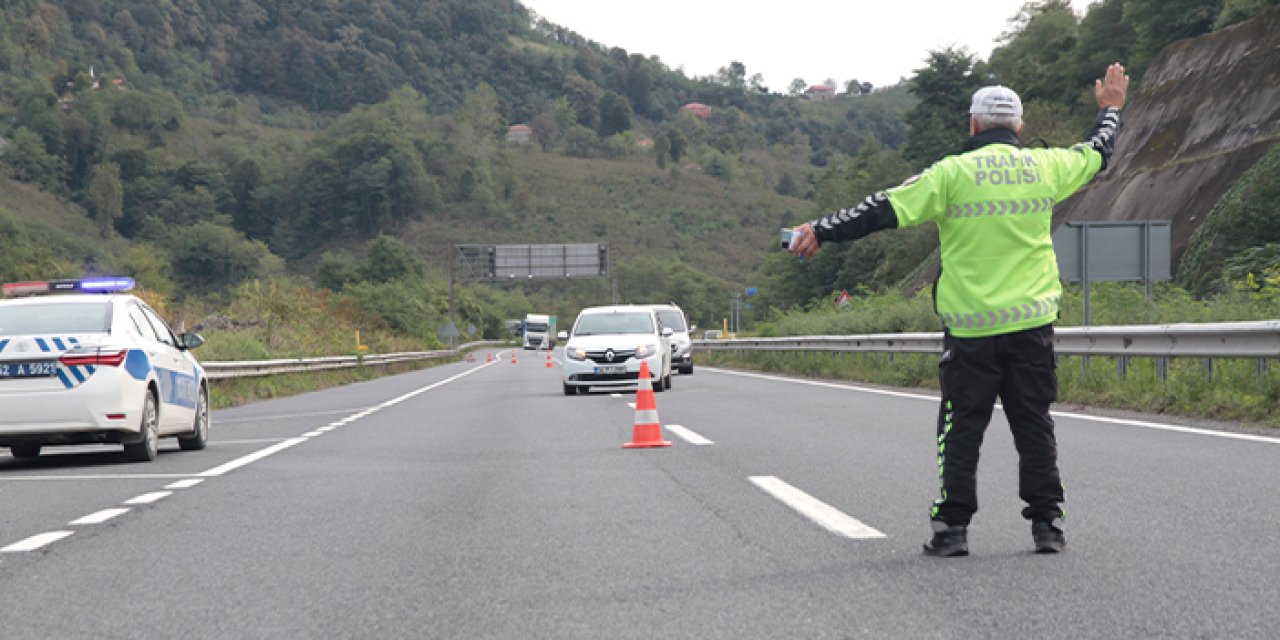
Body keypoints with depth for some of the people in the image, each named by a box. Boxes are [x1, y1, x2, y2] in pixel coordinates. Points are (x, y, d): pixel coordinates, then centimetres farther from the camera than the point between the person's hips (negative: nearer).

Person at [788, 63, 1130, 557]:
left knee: (961, 429, 4)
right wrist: (1110, 109, 45)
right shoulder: (1044, 167, 5)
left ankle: (952, 528, 3)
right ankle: (1046, 523, 9)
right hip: (1032, 322, 3)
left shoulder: (954, 172, -6)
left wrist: (821, 232, -2)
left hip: (970, 326, -3)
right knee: (1034, 425, 10)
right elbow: (1096, 153, 25)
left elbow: (886, 210, -8)